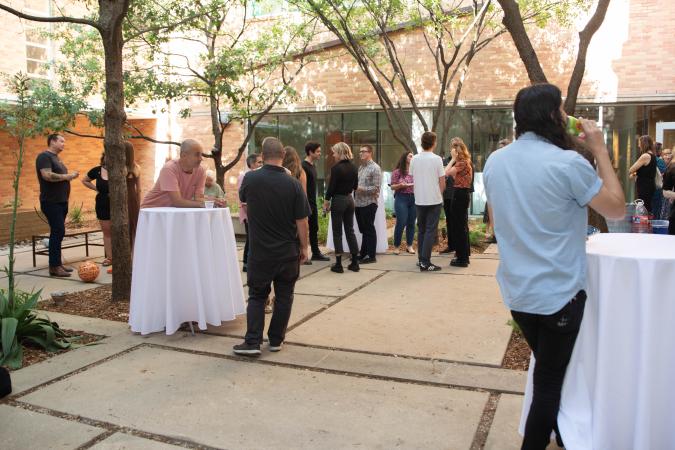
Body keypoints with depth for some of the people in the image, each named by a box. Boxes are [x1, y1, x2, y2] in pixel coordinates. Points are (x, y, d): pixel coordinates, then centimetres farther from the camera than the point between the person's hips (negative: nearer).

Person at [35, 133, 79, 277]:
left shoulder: (56, 158, 19)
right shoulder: (44, 156, -10)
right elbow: (47, 175, -24)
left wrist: (70, 176, 7)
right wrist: (67, 176, -15)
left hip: (61, 201, 9)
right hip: (51, 202, -9)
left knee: (58, 232, 11)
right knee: (58, 232, -12)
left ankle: (58, 263, 16)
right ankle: (54, 267, -8)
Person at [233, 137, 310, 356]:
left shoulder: (250, 179, -9)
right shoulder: (293, 184, -13)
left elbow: (242, 198, 14)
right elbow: (301, 222, -9)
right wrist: (304, 247, 4)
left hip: (259, 252, 0)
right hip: (288, 252, 0)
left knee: (257, 296, 13)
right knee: (283, 296, 14)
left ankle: (252, 342, 6)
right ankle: (276, 340, 20)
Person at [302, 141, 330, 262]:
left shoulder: (313, 165, 13)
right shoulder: (303, 166, -16)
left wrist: (314, 201, 17)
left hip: (312, 202, 9)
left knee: (314, 229, 14)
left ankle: (316, 253, 23)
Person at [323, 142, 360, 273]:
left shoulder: (336, 167, -14)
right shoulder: (353, 167, 5)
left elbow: (331, 186, -14)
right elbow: (355, 186, 12)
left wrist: (326, 202, -4)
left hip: (338, 200, -6)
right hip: (350, 200, 6)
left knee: (337, 232, 2)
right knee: (350, 230, 12)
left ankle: (338, 264, 4)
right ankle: (355, 263, 14)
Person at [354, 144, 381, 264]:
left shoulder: (375, 168, -9)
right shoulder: (360, 167, 14)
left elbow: (376, 188, -14)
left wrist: (360, 188, -19)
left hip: (368, 204, -7)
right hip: (358, 203, 7)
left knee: (369, 230, 0)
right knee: (363, 230, 14)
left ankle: (372, 256, 9)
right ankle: (363, 254, 23)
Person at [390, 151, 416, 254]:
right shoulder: (397, 172, -2)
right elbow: (392, 187, -1)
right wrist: (400, 185, -19)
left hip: (414, 198, 4)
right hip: (402, 198, -4)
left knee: (411, 223, 7)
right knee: (401, 223, -5)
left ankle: (409, 245, 17)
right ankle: (396, 246, 8)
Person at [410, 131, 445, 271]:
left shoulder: (414, 159, 2)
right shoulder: (436, 159, -10)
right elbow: (442, 182, -7)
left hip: (419, 200, 4)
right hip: (434, 200, -4)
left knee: (421, 230, 15)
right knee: (430, 231, -1)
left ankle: (421, 259, 19)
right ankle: (425, 263, -4)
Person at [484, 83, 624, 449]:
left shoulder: (494, 162, 1)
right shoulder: (567, 162, -19)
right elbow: (615, 208, -6)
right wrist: (599, 150, -2)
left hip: (515, 291, 7)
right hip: (558, 294, -7)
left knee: (549, 369, 25)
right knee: (549, 382, 8)